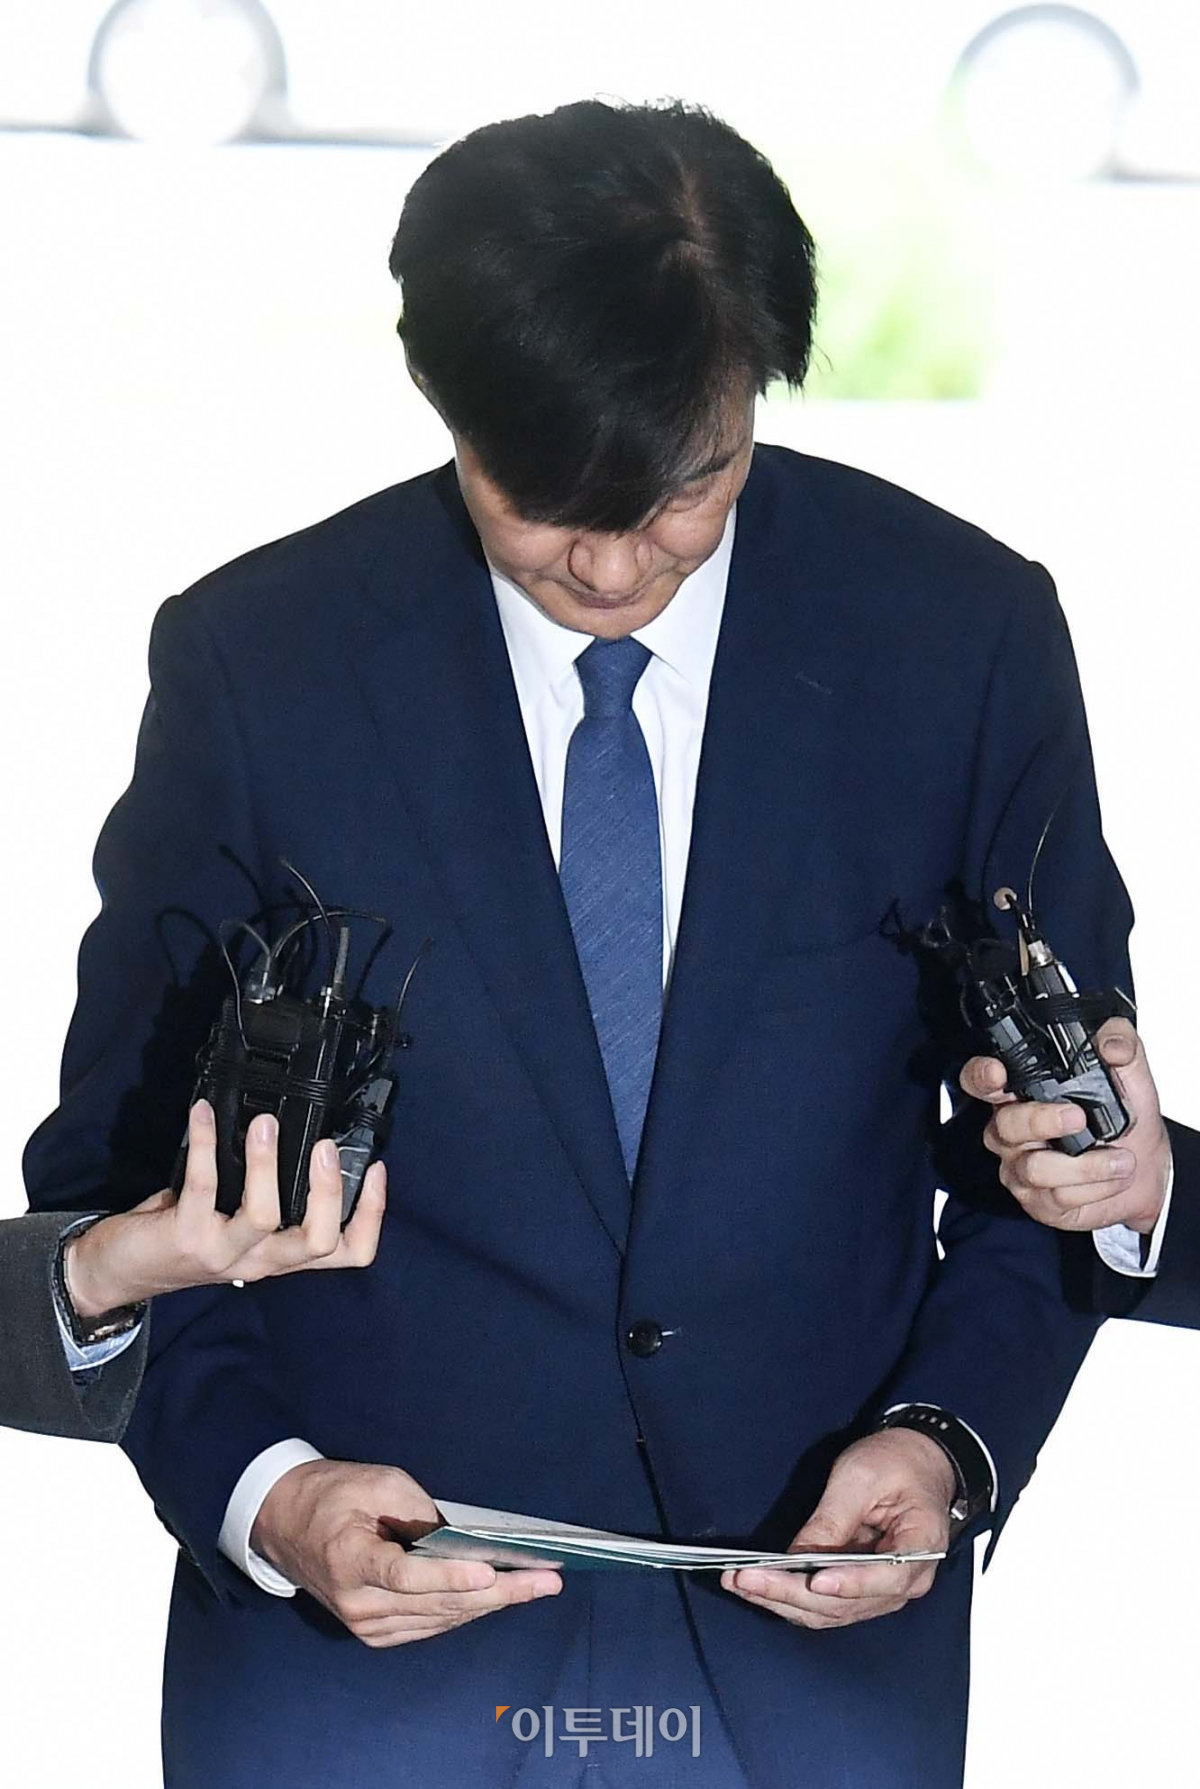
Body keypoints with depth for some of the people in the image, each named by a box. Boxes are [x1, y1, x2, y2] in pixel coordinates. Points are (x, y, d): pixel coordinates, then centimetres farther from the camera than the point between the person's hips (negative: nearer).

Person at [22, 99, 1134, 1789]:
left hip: (819, 1633, 1)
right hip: (357, 1602, -1)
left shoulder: (963, 633, -5)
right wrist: (258, 1487, -18)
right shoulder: (254, 660, -7)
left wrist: (950, 1441, -13)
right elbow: (122, 1169, -2)